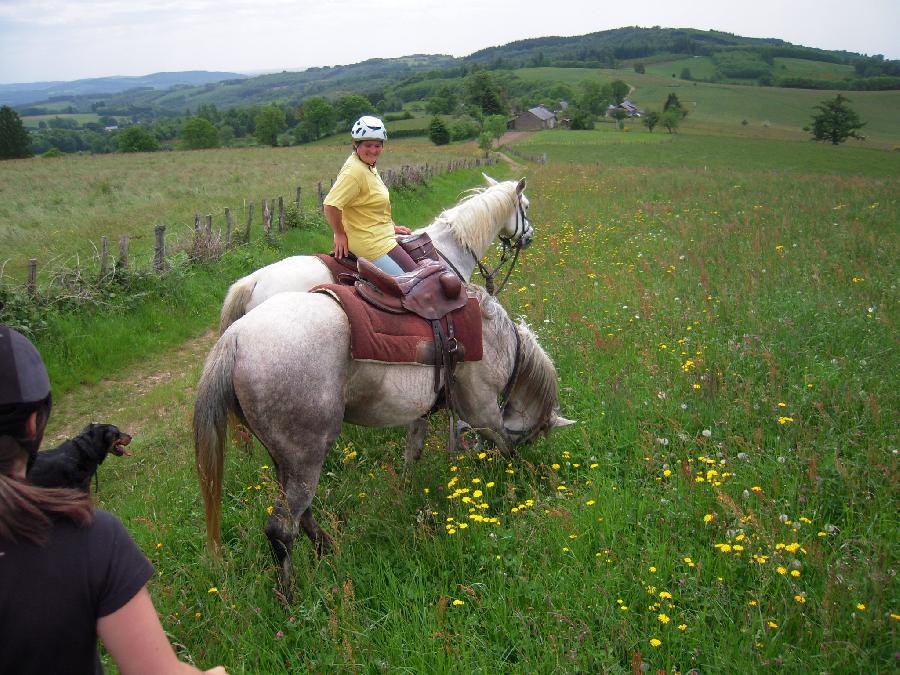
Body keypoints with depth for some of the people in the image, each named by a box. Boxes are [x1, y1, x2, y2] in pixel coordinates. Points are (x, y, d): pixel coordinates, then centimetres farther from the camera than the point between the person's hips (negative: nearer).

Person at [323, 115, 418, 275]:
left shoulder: (369, 168, 10)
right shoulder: (354, 170, -21)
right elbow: (331, 205, -28)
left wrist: (391, 227, 17)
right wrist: (340, 234, -17)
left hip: (381, 236, 11)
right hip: (371, 244, -11)